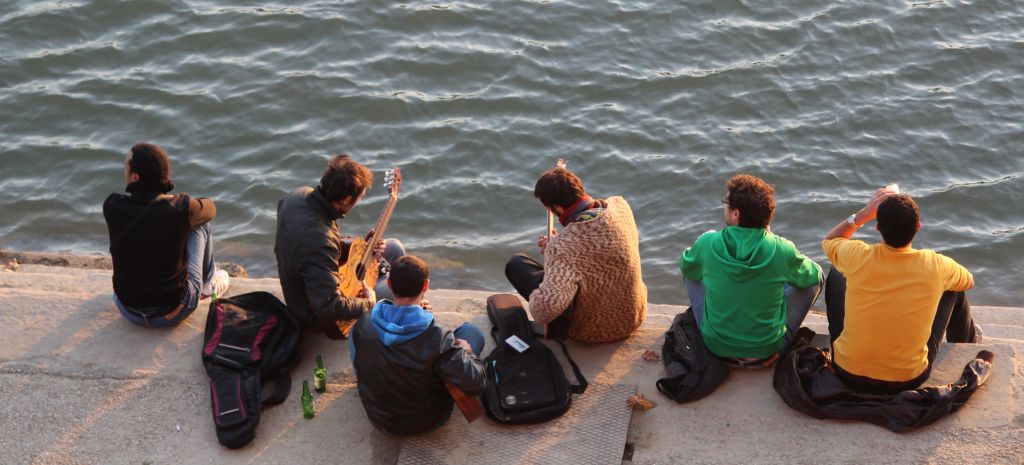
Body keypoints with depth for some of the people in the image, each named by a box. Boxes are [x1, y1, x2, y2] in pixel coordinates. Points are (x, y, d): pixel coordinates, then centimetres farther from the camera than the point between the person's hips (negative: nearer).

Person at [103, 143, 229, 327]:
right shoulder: (180, 208, -19)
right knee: (200, 223, 16)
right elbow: (210, 208, 5)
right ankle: (209, 284, 39)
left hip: (128, 311, 2)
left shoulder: (112, 206, -15)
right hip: (174, 313, -2)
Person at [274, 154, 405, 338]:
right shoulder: (320, 241, -42)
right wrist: (368, 303, -22)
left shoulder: (299, 195, -15)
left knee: (395, 248, 13)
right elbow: (329, 309, -39)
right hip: (319, 316, -9)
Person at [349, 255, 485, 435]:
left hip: (378, 418, 3)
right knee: (470, 331, 8)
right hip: (428, 421, -3)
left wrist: (414, 310, 11)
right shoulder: (438, 340, -33)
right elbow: (475, 385, -28)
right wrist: (467, 353, -8)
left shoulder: (362, 326, -21)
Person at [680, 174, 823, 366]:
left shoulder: (708, 244, -17)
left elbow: (686, 267, 7)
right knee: (813, 279, 16)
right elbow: (815, 276, 3)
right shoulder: (781, 249, -19)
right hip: (767, 351, -1)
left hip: (716, 347, 1)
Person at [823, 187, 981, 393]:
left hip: (849, 374, 0)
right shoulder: (935, 266, -20)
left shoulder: (858, 257, -21)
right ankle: (967, 344, 50)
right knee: (953, 288, 17)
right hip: (908, 380, 0)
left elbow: (829, 240, 6)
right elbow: (969, 281, 6)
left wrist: (864, 213, -4)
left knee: (836, 275, 20)